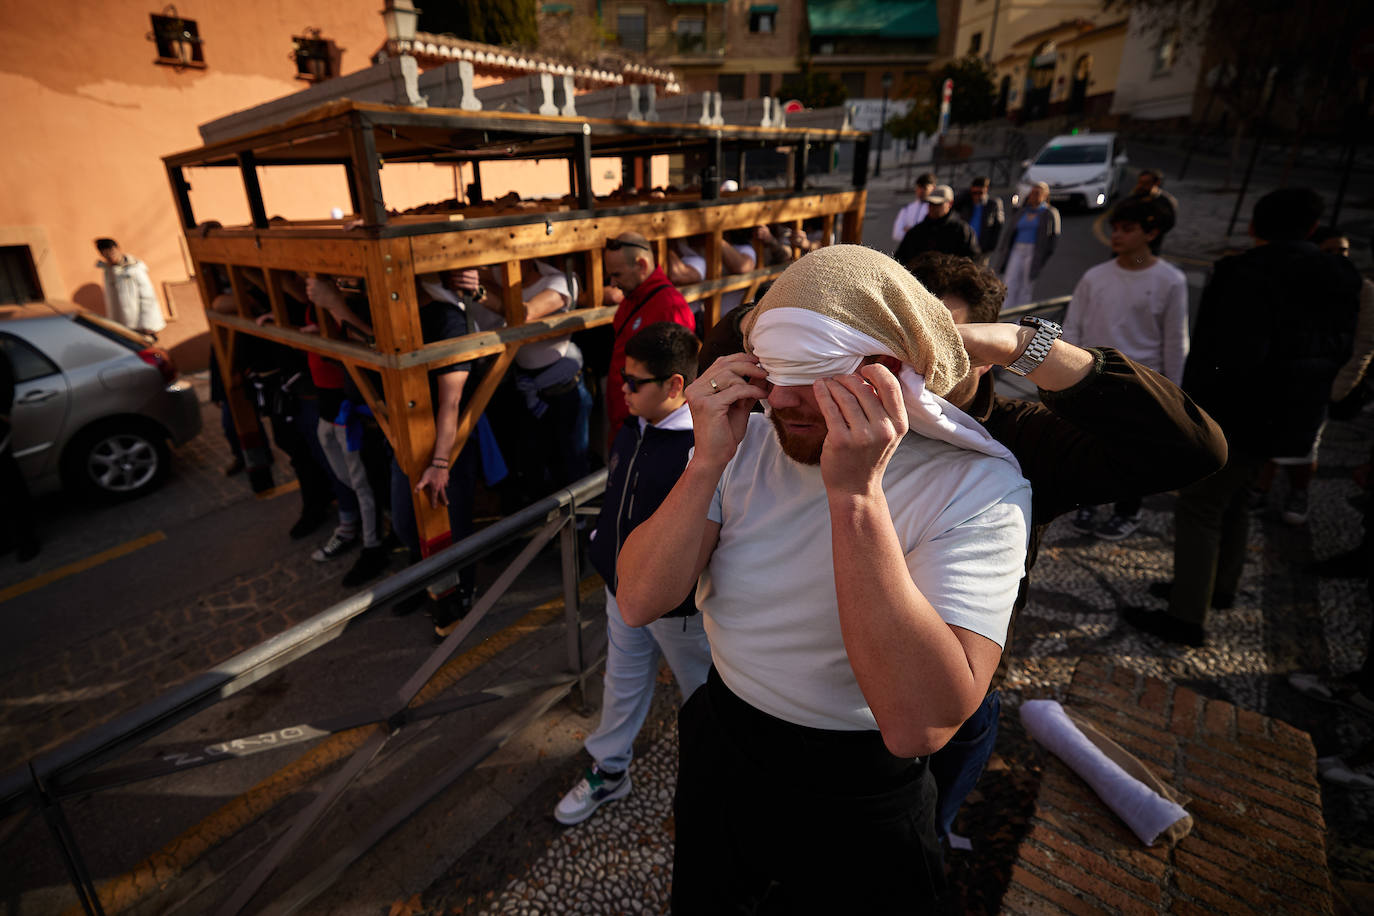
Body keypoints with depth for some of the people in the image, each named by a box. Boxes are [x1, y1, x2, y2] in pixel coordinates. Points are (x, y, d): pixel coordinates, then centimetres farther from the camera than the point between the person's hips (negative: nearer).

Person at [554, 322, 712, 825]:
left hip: (678, 606, -7)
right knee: (622, 684, 25)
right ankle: (608, 771, 48)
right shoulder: (631, 431, -1)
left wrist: (683, 588, -21)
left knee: (701, 690, 19)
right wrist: (602, 545, 14)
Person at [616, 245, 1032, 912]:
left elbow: (918, 726, -35)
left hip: (855, 799, -3)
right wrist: (708, 462, -30)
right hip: (718, 750, 4)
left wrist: (855, 492, -40)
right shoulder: (749, 443, -13)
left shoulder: (978, 485, -24)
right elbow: (639, 604, -17)